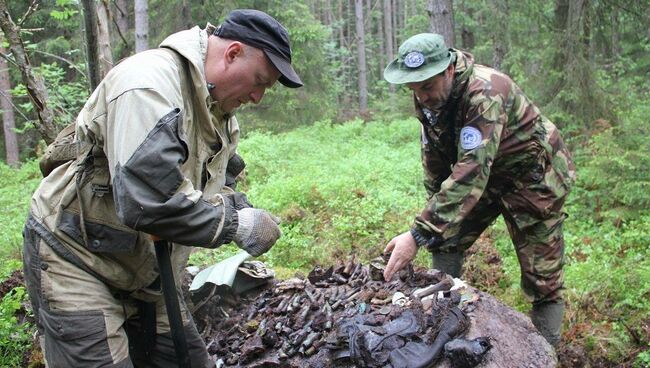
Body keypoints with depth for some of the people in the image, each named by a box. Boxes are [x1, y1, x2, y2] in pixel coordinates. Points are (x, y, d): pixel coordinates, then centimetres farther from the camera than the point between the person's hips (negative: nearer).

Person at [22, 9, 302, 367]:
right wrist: (236, 225, -24)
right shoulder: (149, 82, -26)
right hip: (77, 261, -9)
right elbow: (145, 201, -36)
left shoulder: (217, 108, 5)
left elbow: (220, 183, 15)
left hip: (146, 275, 9)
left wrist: (240, 209, -9)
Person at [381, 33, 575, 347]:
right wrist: (436, 206, 10)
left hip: (533, 177, -7)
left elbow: (471, 172, -45)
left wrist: (420, 234, -49)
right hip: (484, 176, 7)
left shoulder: (485, 92, -37)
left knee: (541, 275, -2)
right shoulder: (428, 98, -11)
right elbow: (434, 156, 4)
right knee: (446, 237, 1)